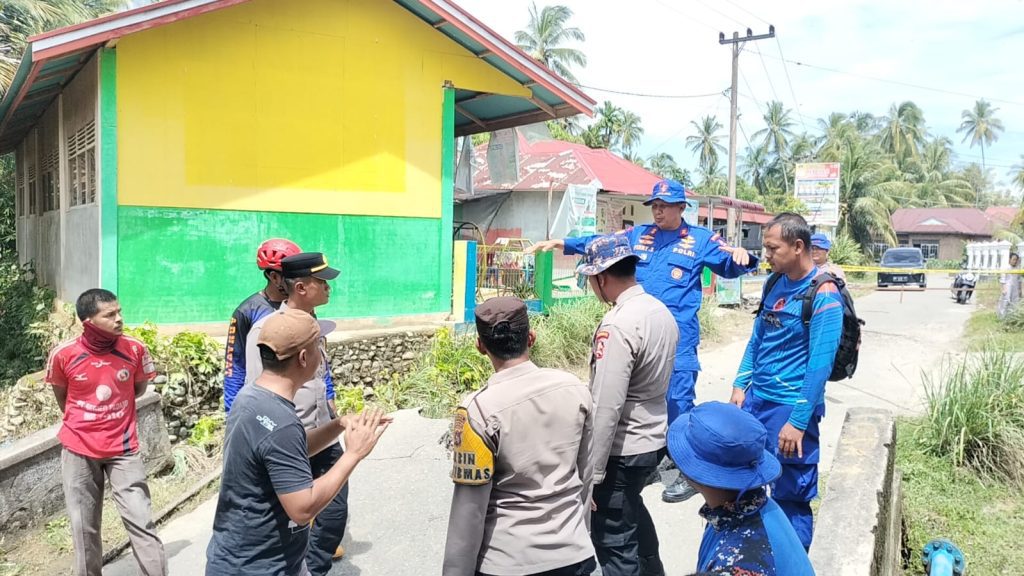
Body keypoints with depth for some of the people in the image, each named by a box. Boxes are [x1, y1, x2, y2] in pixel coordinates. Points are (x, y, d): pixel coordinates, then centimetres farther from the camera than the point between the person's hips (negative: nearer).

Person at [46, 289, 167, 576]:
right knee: (84, 527, 13)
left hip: (123, 448, 0)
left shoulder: (135, 349, -12)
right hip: (78, 451, 1)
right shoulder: (64, 355, -13)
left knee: (141, 521, -3)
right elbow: (61, 395, 8)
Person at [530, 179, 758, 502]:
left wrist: (740, 256, -23)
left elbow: (729, 266, 1)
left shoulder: (700, 240, 3)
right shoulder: (637, 235, 12)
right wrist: (559, 243, 9)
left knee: (678, 400, -5)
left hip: (677, 337, -4)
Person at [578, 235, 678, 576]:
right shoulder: (662, 311, 2)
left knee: (614, 543, 6)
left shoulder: (617, 325, -24)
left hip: (622, 451, -9)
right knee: (631, 508, 31)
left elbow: (606, 407, -26)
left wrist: (591, 472, -20)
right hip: (654, 439, 9)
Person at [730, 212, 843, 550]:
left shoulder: (823, 296, -16)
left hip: (790, 408, -7)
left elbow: (820, 365, -19)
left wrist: (798, 422, -20)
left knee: (791, 498, 5)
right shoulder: (776, 283, 7)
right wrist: (741, 385, 10)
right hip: (755, 399, 8)